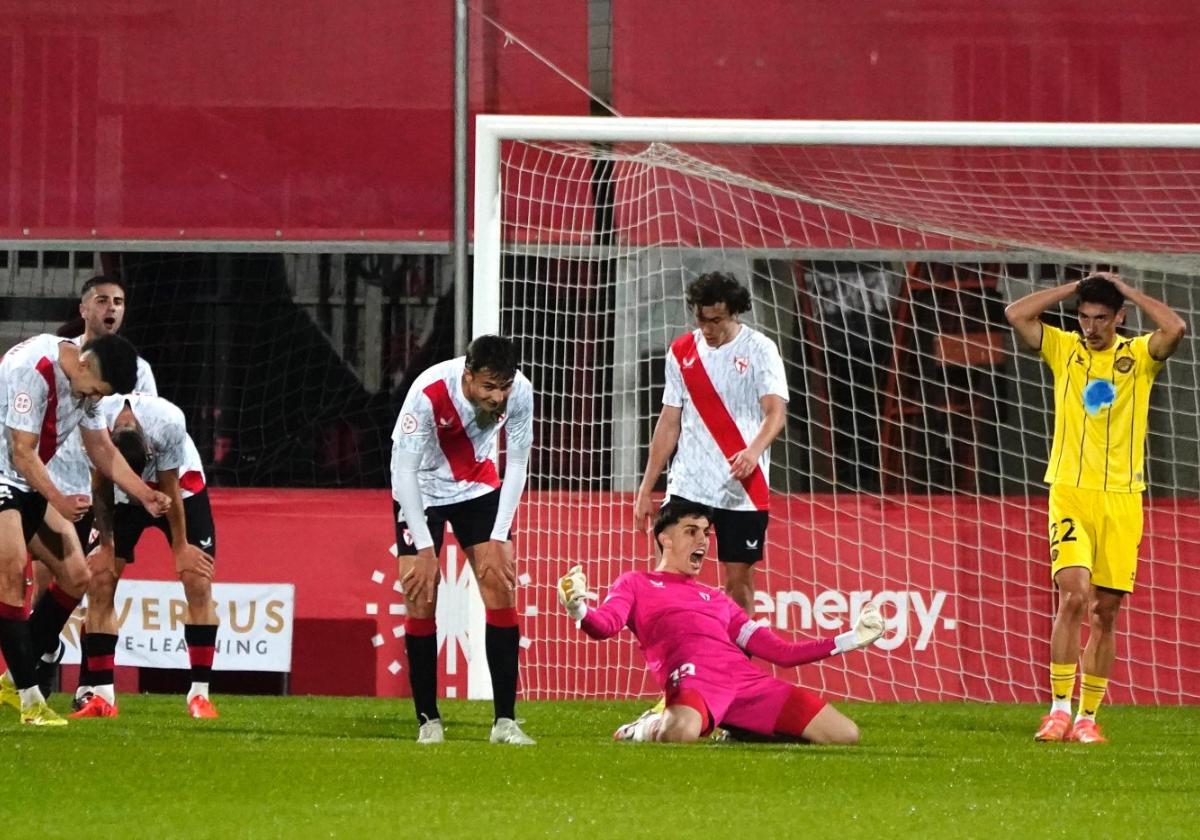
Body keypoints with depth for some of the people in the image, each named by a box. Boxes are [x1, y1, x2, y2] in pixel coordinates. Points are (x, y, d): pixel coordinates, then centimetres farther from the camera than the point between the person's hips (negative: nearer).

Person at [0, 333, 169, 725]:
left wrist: (145, 496, 1)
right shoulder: (33, 370, -26)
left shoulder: (87, 380, 3)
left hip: (32, 481, 9)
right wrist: (58, 502, -31)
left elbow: (101, 449, 11)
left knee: (77, 577, 4)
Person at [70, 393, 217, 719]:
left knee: (198, 582, -13)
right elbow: (100, 488, -13)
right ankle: (101, 695, -5)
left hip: (181, 484, -2)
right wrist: (106, 545, -5)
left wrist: (181, 547, -10)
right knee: (99, 583, -9)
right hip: (122, 494, 2)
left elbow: (168, 488, -21)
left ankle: (200, 694, -9)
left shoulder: (167, 423, -36)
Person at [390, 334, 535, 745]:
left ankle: (506, 721, -5)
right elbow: (403, 468, -26)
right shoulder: (429, 394, -33)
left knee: (502, 589, -8)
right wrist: (423, 548, -27)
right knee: (420, 598, -10)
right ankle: (428, 721, 1)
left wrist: (498, 539, -13)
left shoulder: (519, 392, -22)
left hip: (478, 486, 3)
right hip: (422, 490, -3)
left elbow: (516, 464, -9)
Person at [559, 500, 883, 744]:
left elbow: (781, 651, 34)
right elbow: (604, 626, 2)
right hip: (692, 676, -6)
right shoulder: (636, 584, 24)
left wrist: (851, 640, 30)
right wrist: (579, 611, -23)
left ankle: (740, 731, 10)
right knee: (681, 733, -44)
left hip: (745, 677, 6)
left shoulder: (717, 599, 36)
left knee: (845, 735, -7)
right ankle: (647, 728, -5)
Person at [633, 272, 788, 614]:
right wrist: (646, 489, 11)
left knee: (738, 578, 2)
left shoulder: (759, 350, -3)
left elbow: (776, 412, -14)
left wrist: (754, 451, -35)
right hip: (687, 486, 3)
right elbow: (669, 423, 13)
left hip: (742, 491, -3)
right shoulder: (681, 352, 9)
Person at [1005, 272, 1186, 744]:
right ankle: (1059, 710, -15)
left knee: (1105, 611, 4)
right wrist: (1074, 289, 0)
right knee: (1073, 596, -17)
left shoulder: (1139, 355, 5)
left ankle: (1087, 718, 12)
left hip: (1121, 498, 1)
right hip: (1070, 492, -1)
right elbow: (1016, 315, -4)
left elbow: (1175, 329, -15)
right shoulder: (1064, 350, 7)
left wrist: (1127, 290, -3)